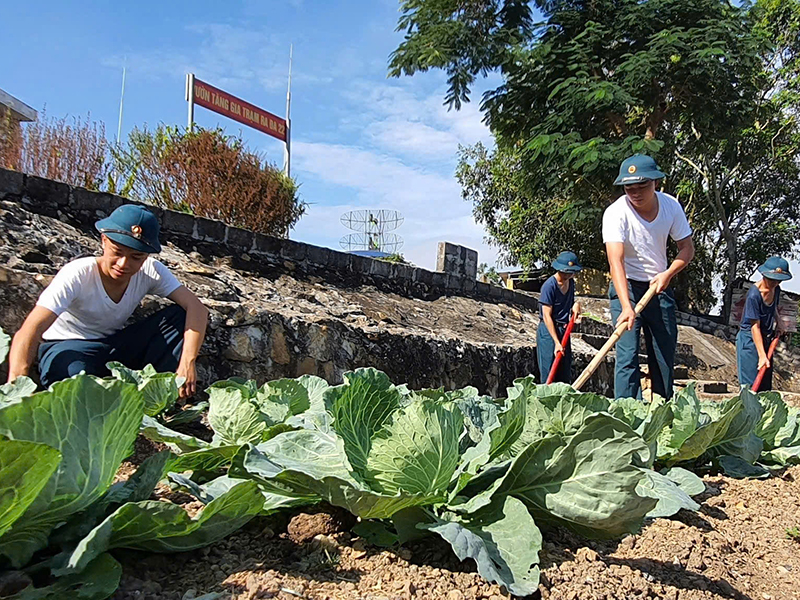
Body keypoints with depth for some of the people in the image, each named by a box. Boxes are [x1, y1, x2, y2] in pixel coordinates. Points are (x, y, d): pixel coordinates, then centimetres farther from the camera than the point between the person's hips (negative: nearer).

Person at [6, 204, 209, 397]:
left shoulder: (151, 272, -16)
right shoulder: (78, 275, -26)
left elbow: (196, 308, -24)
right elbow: (31, 330, -36)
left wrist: (188, 362, -38)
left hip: (116, 344, 4)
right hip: (68, 346, -4)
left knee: (180, 315, -18)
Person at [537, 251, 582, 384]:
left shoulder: (571, 283, 7)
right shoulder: (549, 285, -16)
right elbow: (547, 316, -18)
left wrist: (576, 304, -2)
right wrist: (556, 342, -20)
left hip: (564, 331, 8)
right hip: (548, 331, -8)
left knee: (565, 375, 10)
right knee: (549, 375, -7)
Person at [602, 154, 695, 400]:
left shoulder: (671, 205, -7)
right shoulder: (616, 212, -21)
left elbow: (687, 247, 2)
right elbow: (615, 260, -32)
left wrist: (668, 273, -18)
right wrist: (626, 306, -44)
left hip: (660, 286, 5)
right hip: (627, 288, -4)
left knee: (666, 353, 9)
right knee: (628, 355, -12)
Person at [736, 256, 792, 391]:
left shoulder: (776, 289, -1)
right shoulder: (754, 295, -24)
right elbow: (755, 326, -23)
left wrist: (777, 323, 5)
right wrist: (762, 355, -23)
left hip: (766, 338, 8)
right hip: (750, 340, -8)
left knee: (766, 384, 14)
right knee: (750, 384, -6)